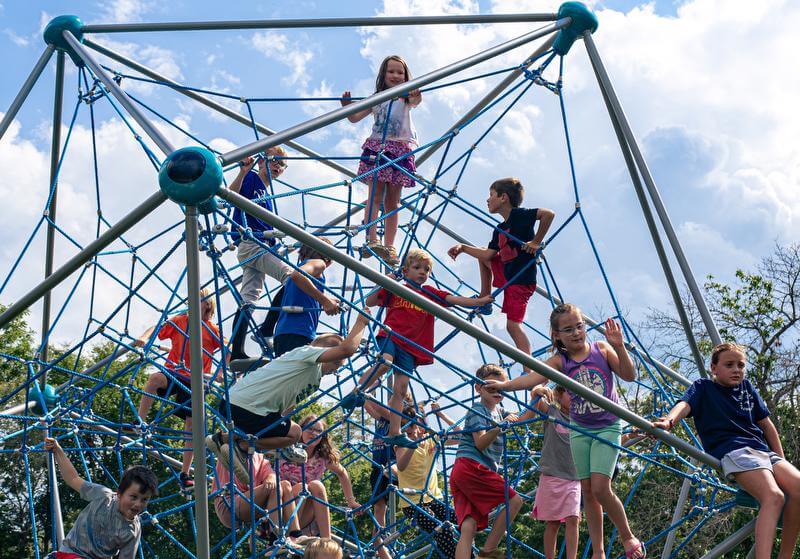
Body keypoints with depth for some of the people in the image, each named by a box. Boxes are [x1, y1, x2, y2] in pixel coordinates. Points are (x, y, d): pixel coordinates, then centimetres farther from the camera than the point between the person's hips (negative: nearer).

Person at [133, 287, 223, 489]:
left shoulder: (212, 330, 5)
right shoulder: (180, 320, 5)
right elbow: (159, 328, -7)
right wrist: (145, 337, -28)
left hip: (195, 381, 1)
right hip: (174, 373, -1)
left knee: (191, 423, -2)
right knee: (155, 378, -36)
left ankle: (184, 473, 8)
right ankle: (139, 423, -32)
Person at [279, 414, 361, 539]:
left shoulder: (324, 457, 0)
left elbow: (342, 473, 16)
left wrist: (351, 501, 12)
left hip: (304, 520, 3)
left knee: (316, 486, -24)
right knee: (301, 486, -28)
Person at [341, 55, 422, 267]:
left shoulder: (406, 96, 7)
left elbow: (416, 101, -17)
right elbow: (355, 118, 13)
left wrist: (416, 96, -40)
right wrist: (347, 106, -8)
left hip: (400, 149, 0)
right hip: (376, 147, 1)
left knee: (392, 201, 2)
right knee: (375, 196, -11)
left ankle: (389, 247, 2)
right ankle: (371, 240, -20)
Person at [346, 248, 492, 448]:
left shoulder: (430, 294, 15)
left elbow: (455, 299, 4)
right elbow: (369, 302, 9)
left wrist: (479, 302, -8)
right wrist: (383, 285, -5)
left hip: (410, 347, 3)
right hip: (390, 335, -3)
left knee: (400, 388, 0)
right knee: (385, 362, -34)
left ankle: (394, 433, 0)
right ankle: (355, 393, -18)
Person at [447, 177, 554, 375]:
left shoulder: (518, 214, -12)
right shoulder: (500, 229, 13)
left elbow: (548, 214, -25)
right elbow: (488, 255, 10)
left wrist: (536, 242, -20)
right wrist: (463, 248, 12)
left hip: (522, 279, -9)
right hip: (506, 274, 9)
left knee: (513, 324, -14)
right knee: (482, 257, 26)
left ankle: (530, 371, -15)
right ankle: (484, 301, 28)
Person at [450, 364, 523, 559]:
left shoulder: (498, 411, 22)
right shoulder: (478, 410, -5)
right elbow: (481, 443, -16)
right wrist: (501, 426, -30)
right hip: (472, 467, -8)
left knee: (468, 527, -5)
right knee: (514, 499, -7)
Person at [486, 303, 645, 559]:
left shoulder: (602, 349, -7)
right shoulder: (560, 361, -7)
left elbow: (629, 376, -12)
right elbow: (533, 377, -23)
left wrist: (619, 347, -27)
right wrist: (505, 384, -41)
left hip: (608, 427, -3)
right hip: (579, 429, 3)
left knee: (600, 487, -15)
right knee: (587, 490, 5)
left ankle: (629, 538, 9)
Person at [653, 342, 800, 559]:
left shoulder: (747, 387, 22)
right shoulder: (703, 387, 7)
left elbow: (766, 424, 25)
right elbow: (685, 404, -14)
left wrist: (781, 460, 19)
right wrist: (669, 420, -36)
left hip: (762, 450, 6)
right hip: (732, 451, -6)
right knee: (773, 497, -30)